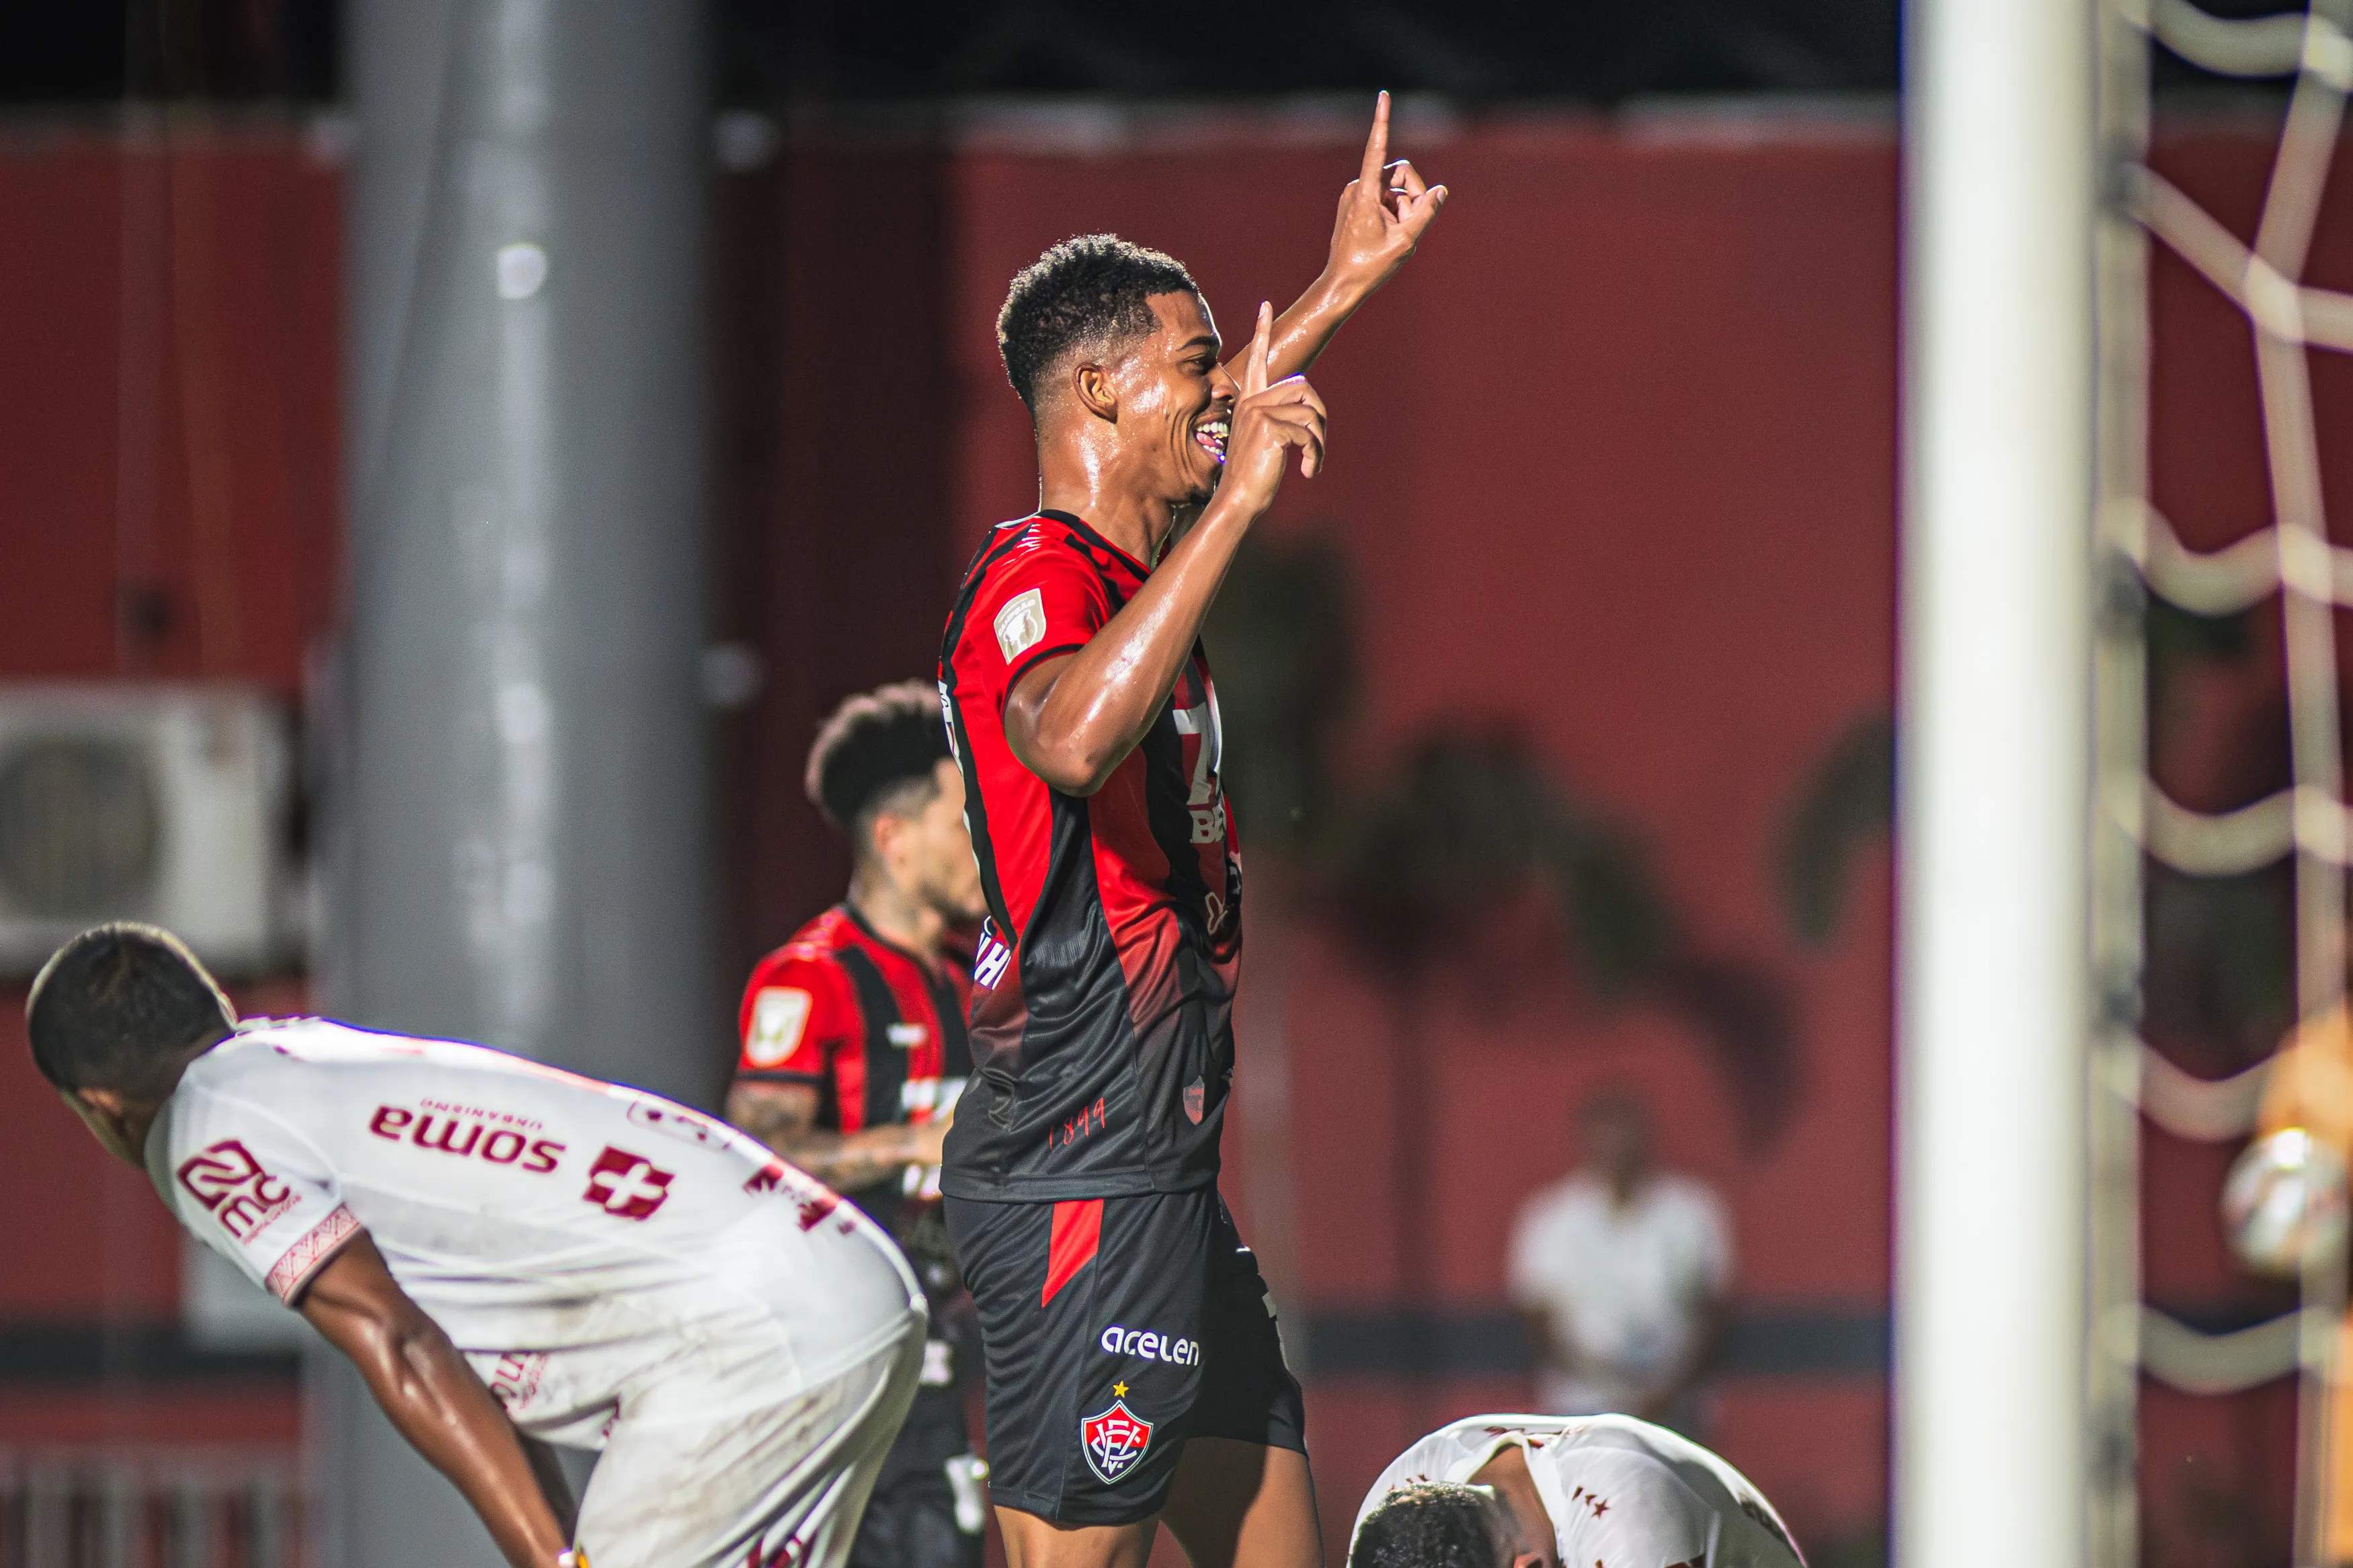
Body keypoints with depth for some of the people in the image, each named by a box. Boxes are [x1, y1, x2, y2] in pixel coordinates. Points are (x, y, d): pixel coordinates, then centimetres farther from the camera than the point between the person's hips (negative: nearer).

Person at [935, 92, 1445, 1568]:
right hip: (1084, 1187, -10)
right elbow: (1072, 738, -40)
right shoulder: (1035, 586, -15)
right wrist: (1237, 503, -35)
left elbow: (1212, 421, 39)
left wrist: (1345, 285, 48)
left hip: (1160, 1176, 10)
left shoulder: (1133, 564, 15)